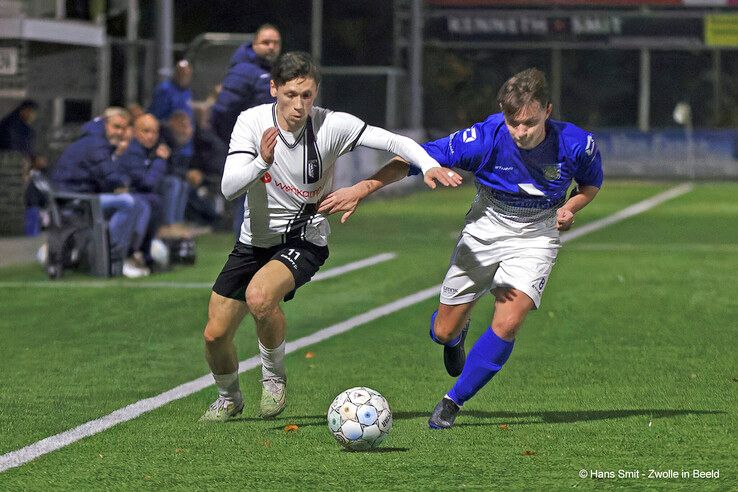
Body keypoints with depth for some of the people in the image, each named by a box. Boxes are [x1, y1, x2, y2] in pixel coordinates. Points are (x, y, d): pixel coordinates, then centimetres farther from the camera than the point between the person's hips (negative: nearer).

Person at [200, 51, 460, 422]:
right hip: (254, 240, 3)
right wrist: (262, 163, -39)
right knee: (215, 335, 2)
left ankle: (274, 376, -5)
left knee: (259, 296, -34)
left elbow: (392, 141, -18)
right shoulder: (252, 121, -13)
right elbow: (229, 188, -21)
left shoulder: (331, 126, -16)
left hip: (304, 240, -3)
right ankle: (229, 398, 36)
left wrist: (428, 165, -36)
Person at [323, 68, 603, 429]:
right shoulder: (485, 138, -27)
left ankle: (453, 402, -1)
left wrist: (570, 208, -19)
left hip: (535, 237, -1)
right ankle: (458, 333, 47)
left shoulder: (576, 144, -22)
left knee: (507, 324, -22)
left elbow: (591, 184, 2)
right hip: (485, 229, 1)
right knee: (443, 332, 5)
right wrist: (361, 190, -27)